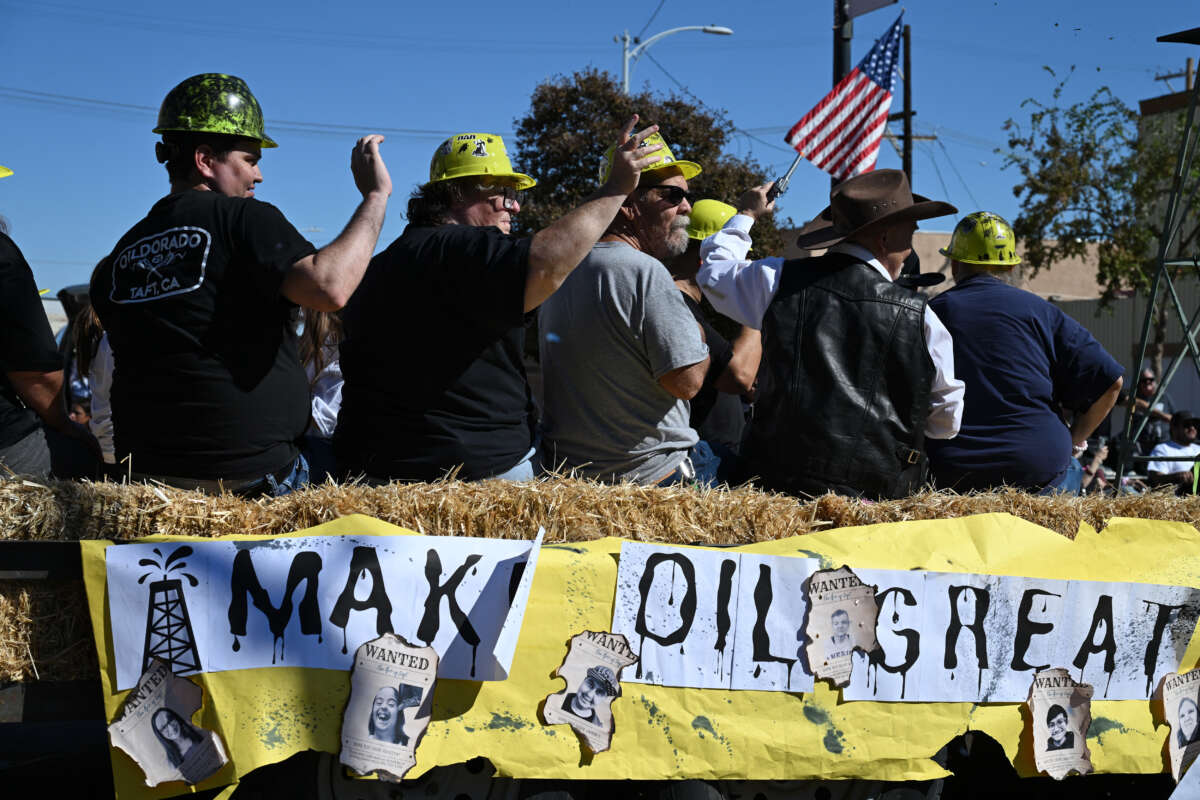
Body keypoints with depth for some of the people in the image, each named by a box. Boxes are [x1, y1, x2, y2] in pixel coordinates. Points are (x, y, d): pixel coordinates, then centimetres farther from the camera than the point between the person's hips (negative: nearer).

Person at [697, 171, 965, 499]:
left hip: (775, 476, 2)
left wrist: (746, 214, 37)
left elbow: (714, 270, 21)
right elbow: (946, 423, 7)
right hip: (876, 486, -2)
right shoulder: (917, 316, -4)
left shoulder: (780, 281, -1)